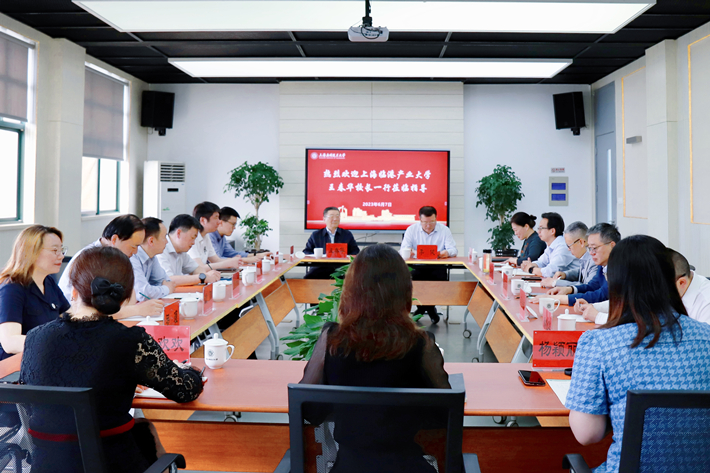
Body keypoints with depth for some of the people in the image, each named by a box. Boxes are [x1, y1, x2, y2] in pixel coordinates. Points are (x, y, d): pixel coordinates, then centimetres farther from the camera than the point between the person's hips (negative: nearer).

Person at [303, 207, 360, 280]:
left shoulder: (347, 234, 19)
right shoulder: (315, 235, 17)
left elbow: (356, 251, 15)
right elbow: (306, 252, 15)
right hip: (321, 267, 0)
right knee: (306, 279, -33)